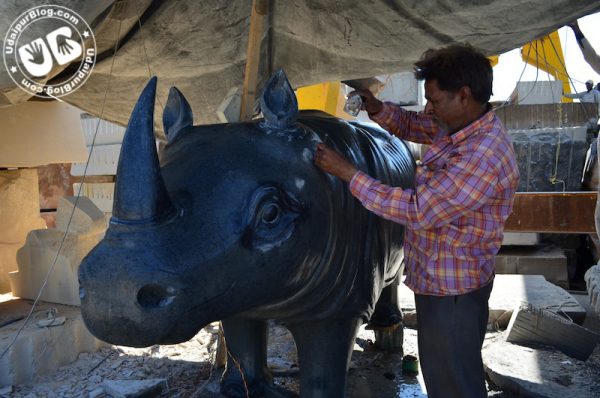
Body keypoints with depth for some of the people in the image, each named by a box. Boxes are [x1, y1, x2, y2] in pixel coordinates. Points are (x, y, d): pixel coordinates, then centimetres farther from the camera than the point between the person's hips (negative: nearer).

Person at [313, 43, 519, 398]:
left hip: (451, 288, -9)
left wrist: (348, 172, -25)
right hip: (440, 277, 9)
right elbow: (411, 124, 15)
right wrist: (377, 109, -6)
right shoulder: (457, 124, -1)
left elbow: (416, 211, -30)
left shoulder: (483, 158, -30)